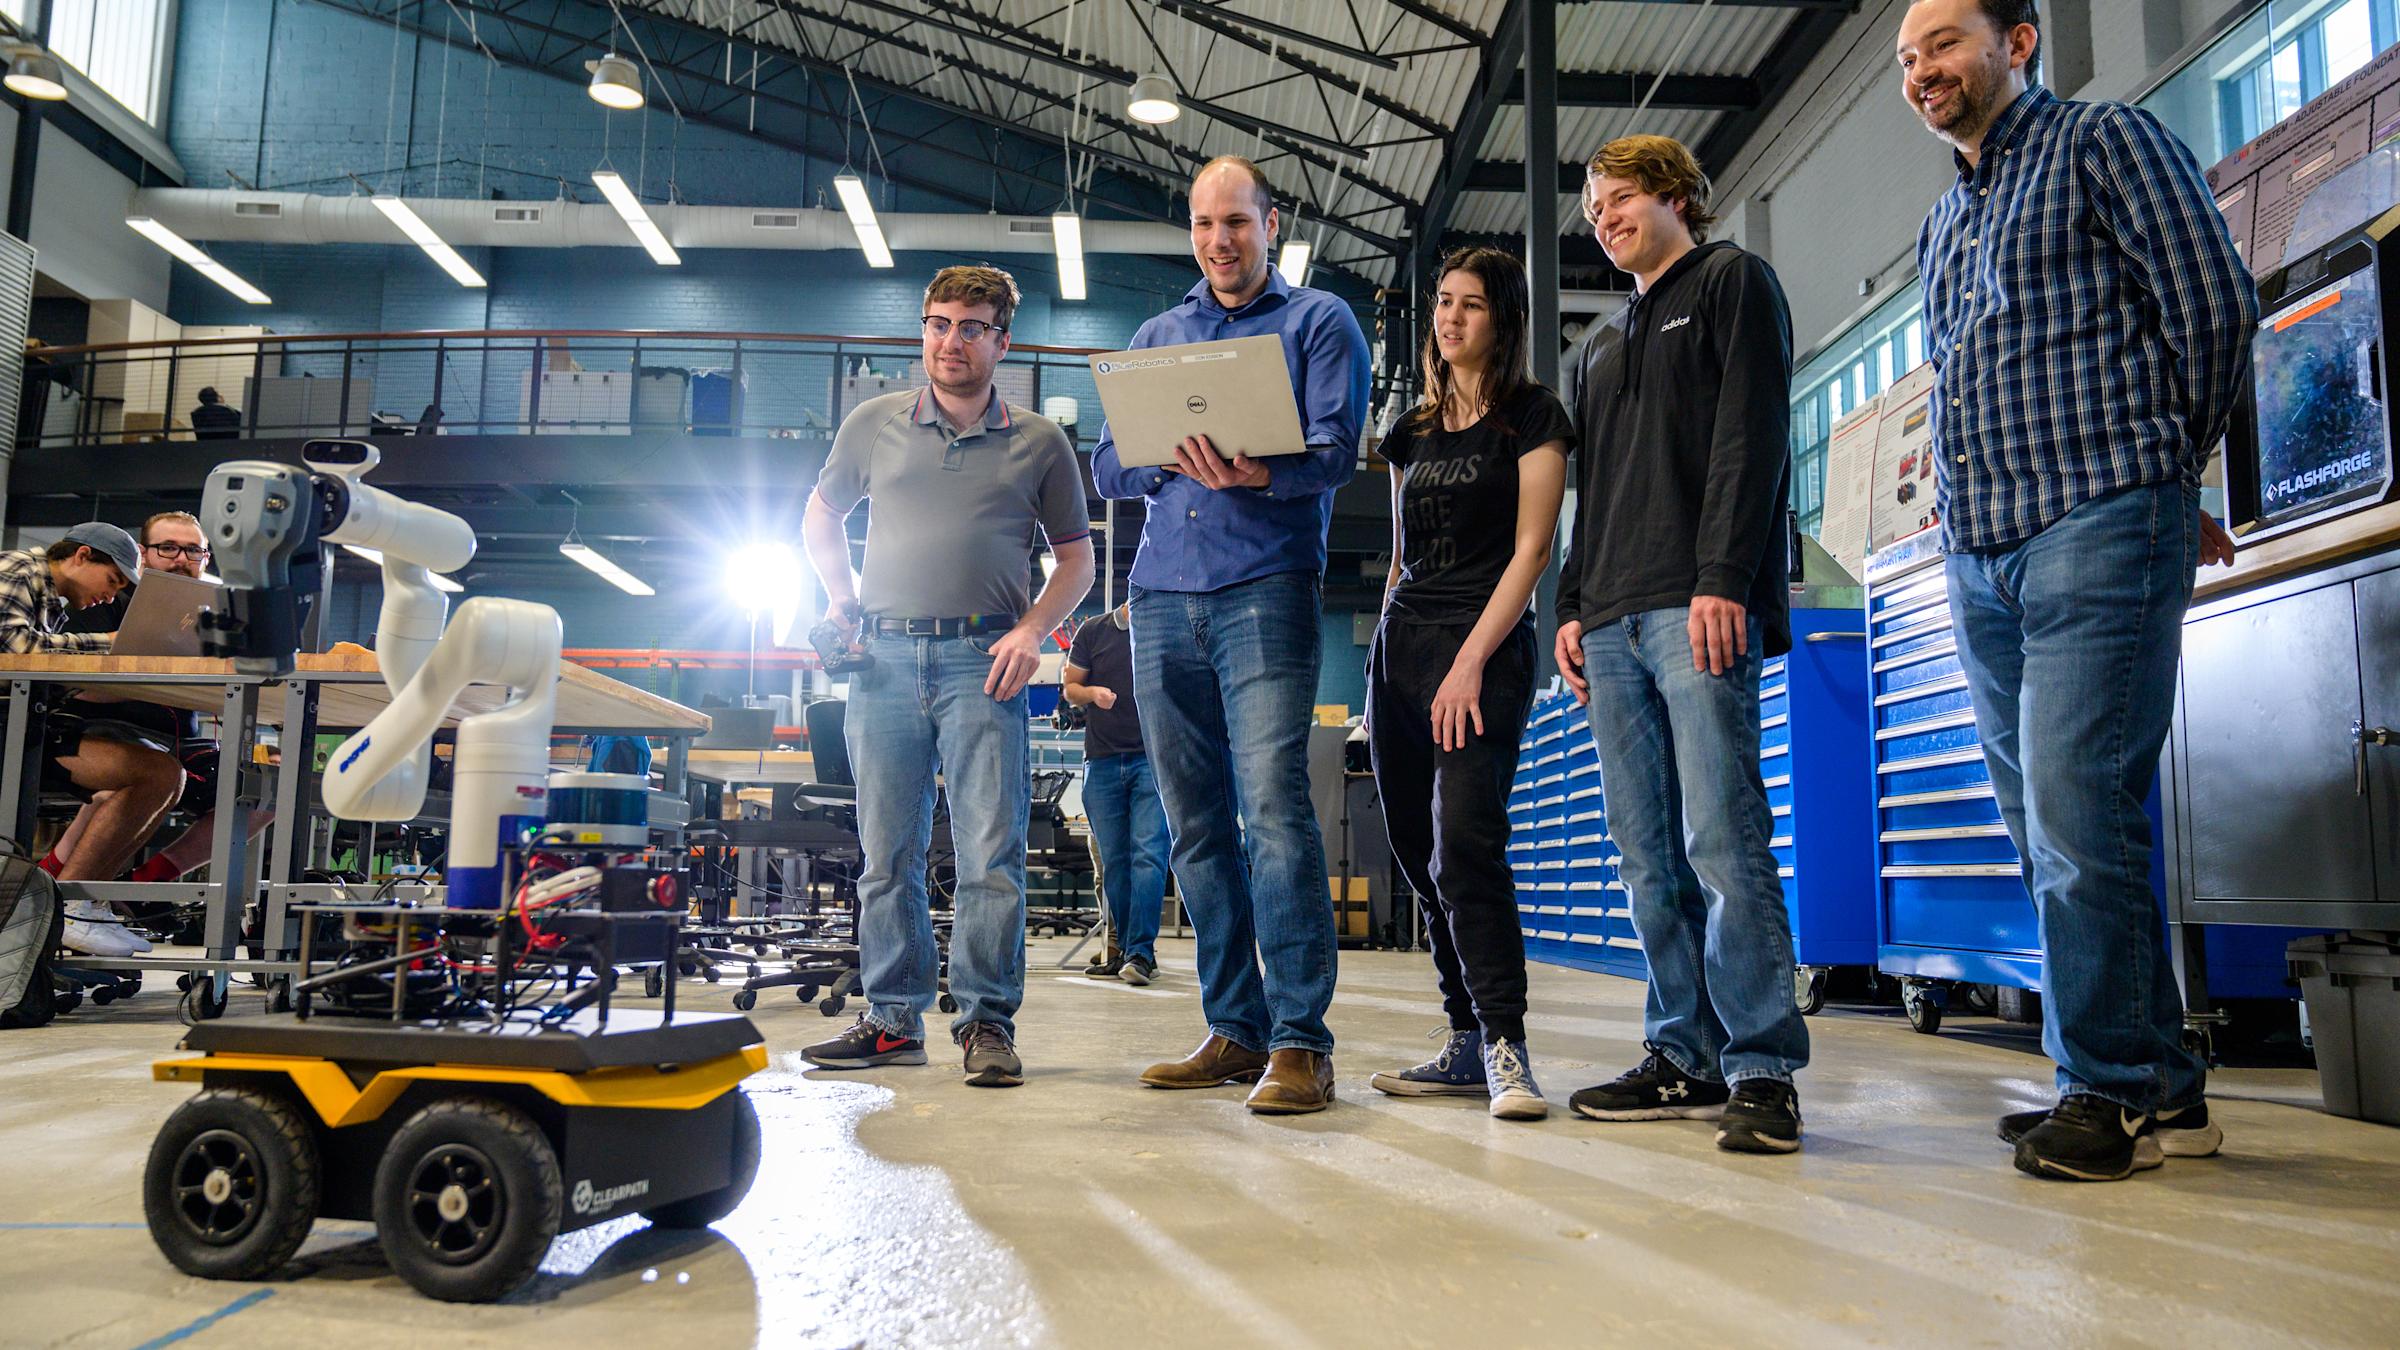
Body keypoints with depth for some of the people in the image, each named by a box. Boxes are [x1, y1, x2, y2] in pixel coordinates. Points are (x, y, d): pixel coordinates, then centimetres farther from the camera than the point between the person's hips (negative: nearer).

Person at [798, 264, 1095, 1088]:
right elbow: (822, 514, 24)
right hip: (884, 655, 2)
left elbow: (1076, 556, 11)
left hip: (982, 660, -2)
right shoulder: (874, 424, 13)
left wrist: (1034, 629, -5)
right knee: (887, 852, 5)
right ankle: (894, 1019, 15)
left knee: (992, 850, -7)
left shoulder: (1038, 443, 9)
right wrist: (841, 595, 9)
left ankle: (987, 1021, 1)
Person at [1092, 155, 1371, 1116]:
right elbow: (1107, 468, 16)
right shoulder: (1157, 335, 24)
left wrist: (1260, 473, -25)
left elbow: (1336, 450, -4)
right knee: (1197, 822, 5)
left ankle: (1299, 1038, -12)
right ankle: (1234, 1029, 12)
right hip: (1163, 596, 5)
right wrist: (1167, 457, -6)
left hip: (1265, 585, -5)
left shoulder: (1318, 321, 10)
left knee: (1272, 802, -16)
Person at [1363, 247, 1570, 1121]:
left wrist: (1471, 661, -16)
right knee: (1420, 856, 4)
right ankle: (1468, 1045, 11)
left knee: (1466, 845, -19)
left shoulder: (1531, 416, 2)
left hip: (1486, 646, -6)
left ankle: (1503, 1047, -13)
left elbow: (1531, 549, -7)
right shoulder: (1412, 431, 20)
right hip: (1399, 646, 6)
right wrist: (1384, 664, 13)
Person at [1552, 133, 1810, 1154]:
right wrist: (1575, 603, 15)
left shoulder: (1731, 282, 9)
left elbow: (1750, 434, -5)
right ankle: (1684, 1057, 10)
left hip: (1698, 609, -7)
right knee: (1649, 855, 4)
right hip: (1615, 621, 8)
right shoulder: (1607, 343, 30)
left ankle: (1761, 1068, -7)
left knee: (1722, 839, -13)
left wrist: (1722, 577, -17)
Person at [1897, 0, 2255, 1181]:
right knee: (2049, 833, 6)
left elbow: (2216, 304, -3)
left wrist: (2167, 470, 8)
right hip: (1978, 553, 8)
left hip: (2094, 529, -7)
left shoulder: (2103, 141, 4)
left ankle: (2111, 1089, -1)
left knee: (2078, 816, -13)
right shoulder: (1942, 226, 25)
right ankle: (2162, 1087, 15)